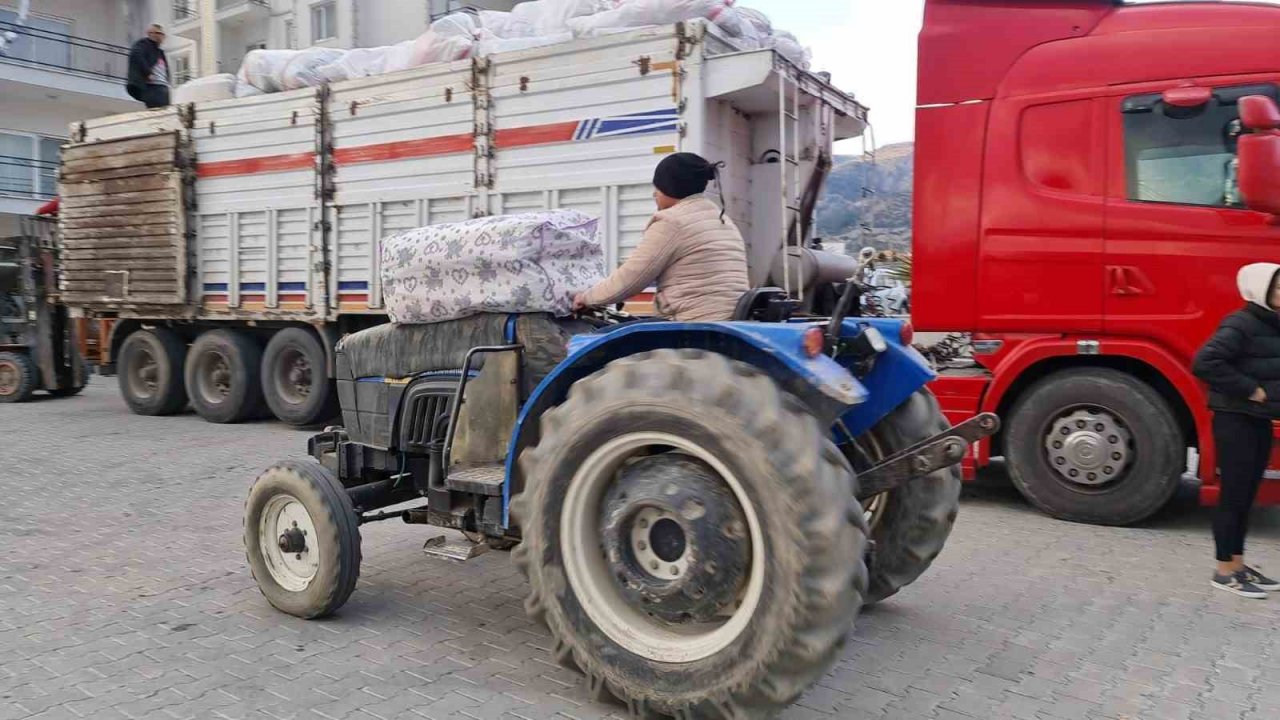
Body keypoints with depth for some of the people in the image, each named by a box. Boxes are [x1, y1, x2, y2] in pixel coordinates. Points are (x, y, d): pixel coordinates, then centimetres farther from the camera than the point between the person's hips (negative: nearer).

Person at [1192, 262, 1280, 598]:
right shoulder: (1242, 324, -16)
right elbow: (1205, 362, -27)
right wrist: (1250, 390, -20)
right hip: (1236, 420, -9)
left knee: (1246, 495, 14)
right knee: (1234, 496, -1)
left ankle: (1238, 563, 25)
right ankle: (1224, 571, 9)